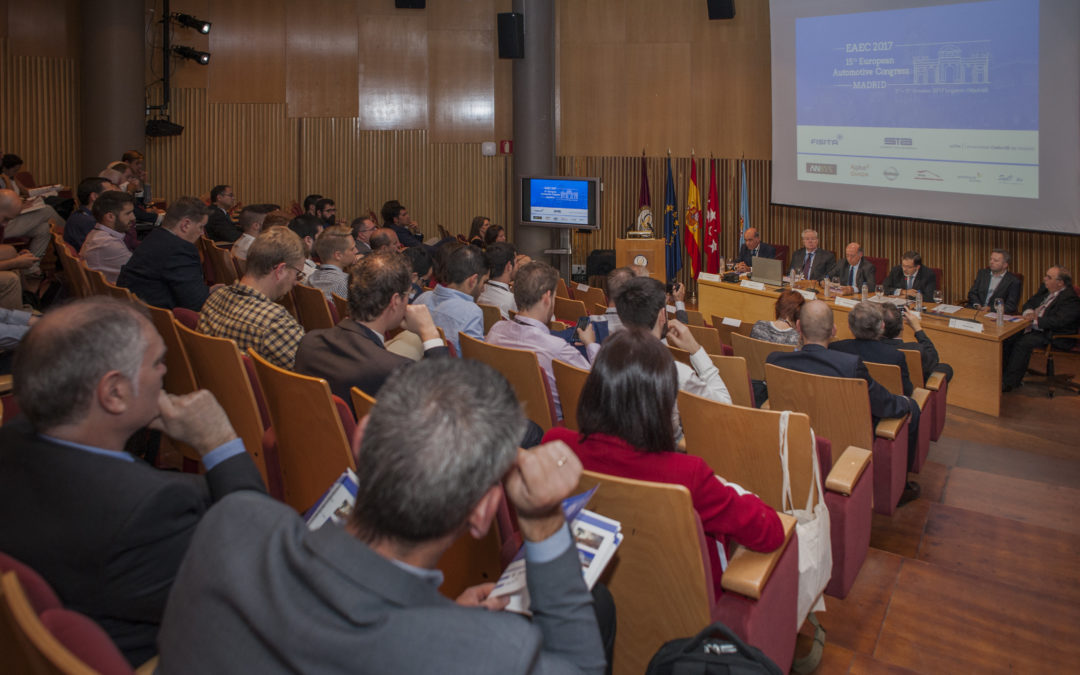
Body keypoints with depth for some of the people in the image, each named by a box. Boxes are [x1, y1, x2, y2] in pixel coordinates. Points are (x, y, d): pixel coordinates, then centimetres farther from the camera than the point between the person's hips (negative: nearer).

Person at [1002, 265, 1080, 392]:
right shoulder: (1045, 289, 11)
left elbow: (1058, 321, -27)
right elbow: (1029, 303, 20)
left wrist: (1036, 319, -22)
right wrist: (1029, 312, -4)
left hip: (1054, 336, -9)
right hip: (1034, 328, 9)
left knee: (1023, 342, -30)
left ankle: (1009, 382, -24)